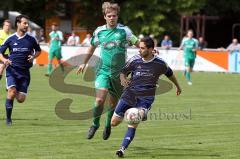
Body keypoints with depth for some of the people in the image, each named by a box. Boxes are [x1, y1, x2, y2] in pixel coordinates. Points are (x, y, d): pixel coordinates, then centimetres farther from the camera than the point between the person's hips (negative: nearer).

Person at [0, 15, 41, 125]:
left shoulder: (31, 39, 4)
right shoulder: (10, 39, 0)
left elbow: (38, 51, 20)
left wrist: (33, 56, -1)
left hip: (24, 71, 2)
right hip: (12, 70, -2)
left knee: (21, 99, -2)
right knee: (12, 92, -23)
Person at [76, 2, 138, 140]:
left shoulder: (124, 30, -5)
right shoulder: (99, 31, 4)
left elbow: (137, 43, -6)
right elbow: (92, 47, 20)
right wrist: (84, 63, 28)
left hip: (119, 73, -1)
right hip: (103, 71, 1)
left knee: (114, 103, 8)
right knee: (100, 100, -17)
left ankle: (108, 125, 35)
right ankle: (95, 124, 7)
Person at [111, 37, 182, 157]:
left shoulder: (159, 64, -4)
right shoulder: (134, 60, -3)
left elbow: (169, 73, 16)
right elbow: (123, 72, 8)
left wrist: (178, 86, 32)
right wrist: (123, 79, -17)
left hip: (146, 98, -2)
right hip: (130, 94, 2)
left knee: (133, 124, -23)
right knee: (114, 122, 2)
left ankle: (122, 148, -18)